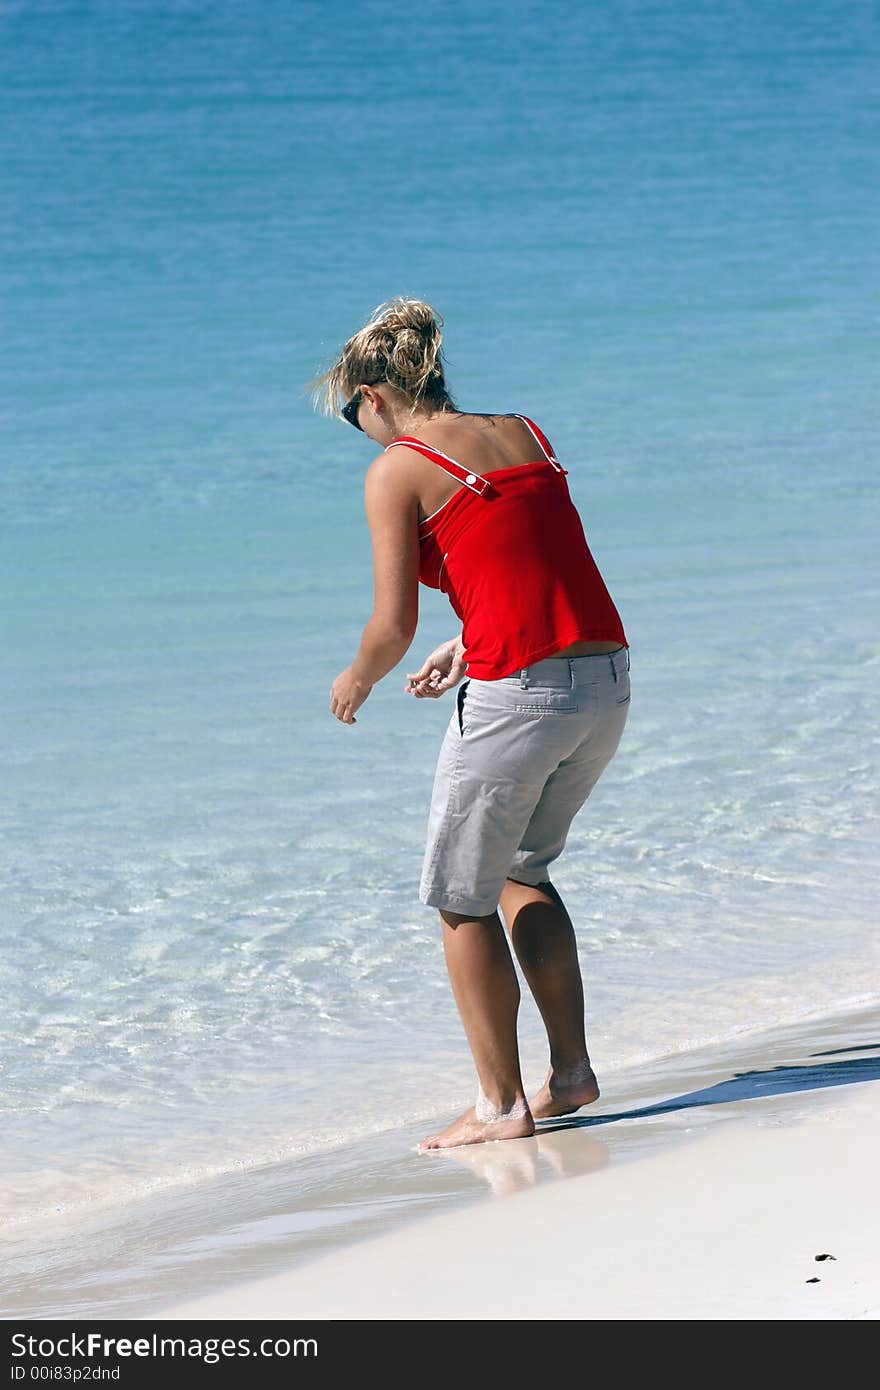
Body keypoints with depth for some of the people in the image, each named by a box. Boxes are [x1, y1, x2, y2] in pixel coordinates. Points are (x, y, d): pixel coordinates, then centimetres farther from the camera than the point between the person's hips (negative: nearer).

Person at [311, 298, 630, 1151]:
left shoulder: (397, 471, -4)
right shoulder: (525, 436, 15)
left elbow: (393, 626, -7)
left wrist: (355, 682, 13)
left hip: (516, 696, -7)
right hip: (606, 682, 7)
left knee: (461, 898, 11)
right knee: (522, 867, 27)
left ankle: (501, 1105, 12)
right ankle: (571, 1069, 25)